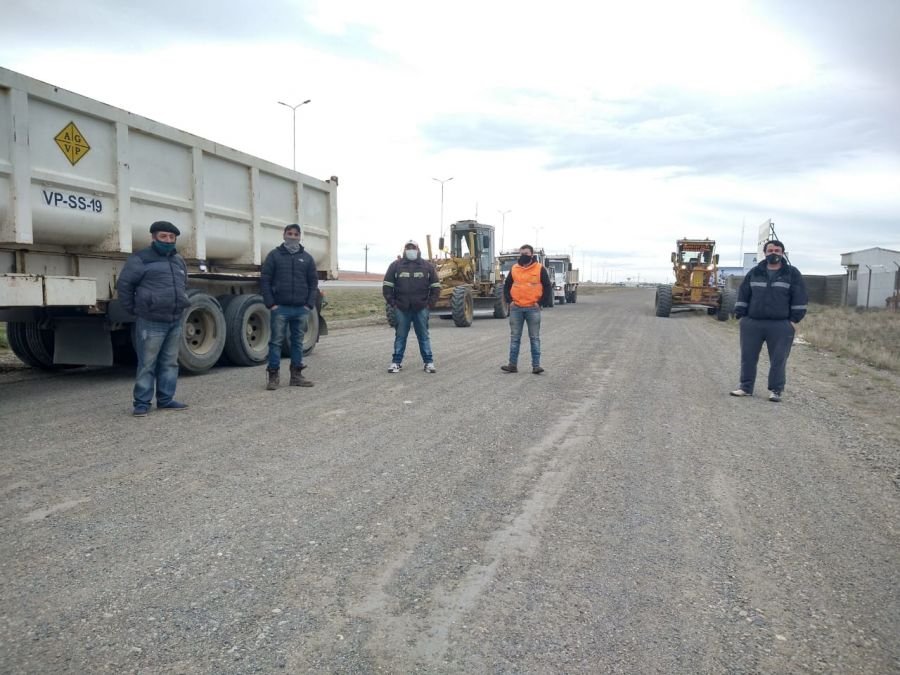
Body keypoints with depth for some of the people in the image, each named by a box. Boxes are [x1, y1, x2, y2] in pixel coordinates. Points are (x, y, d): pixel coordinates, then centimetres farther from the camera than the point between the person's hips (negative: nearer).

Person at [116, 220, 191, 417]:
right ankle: (142, 403, 4)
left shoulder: (179, 261, 16)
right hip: (151, 322, -6)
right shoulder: (141, 259, -5)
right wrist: (133, 310, -1)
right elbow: (124, 284, -4)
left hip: (175, 322, 7)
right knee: (147, 365, -3)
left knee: (170, 363, 9)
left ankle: (165, 400, 17)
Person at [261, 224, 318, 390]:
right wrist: (271, 304, -7)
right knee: (276, 341, -1)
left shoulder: (307, 258, 11)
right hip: (280, 308, -2)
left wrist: (310, 304, 0)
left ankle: (296, 375, 15)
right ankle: (273, 375, 6)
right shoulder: (274, 255, 4)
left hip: (301, 309, 3)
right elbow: (265, 280, 1)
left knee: (298, 342, 8)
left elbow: (313, 283, 11)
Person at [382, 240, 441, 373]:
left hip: (421, 309, 0)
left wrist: (430, 304, 0)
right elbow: (387, 286, 6)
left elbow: (436, 286, 8)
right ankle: (396, 362, 13)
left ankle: (429, 362, 11)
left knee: (424, 336, 5)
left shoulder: (427, 266, 6)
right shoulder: (395, 265, 4)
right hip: (401, 309, 0)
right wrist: (392, 303, -2)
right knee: (400, 336, 6)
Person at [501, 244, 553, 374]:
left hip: (533, 309, -3)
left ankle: (536, 365, 4)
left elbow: (548, 287, 1)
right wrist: (509, 301, 4)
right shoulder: (514, 269, 9)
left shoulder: (540, 269, 0)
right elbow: (506, 286, 17)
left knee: (535, 338, 1)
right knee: (515, 337, 5)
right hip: (516, 309, 3)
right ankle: (513, 364, 10)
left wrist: (540, 303, -6)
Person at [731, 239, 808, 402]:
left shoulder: (792, 273, 3)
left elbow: (799, 297, 0)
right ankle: (746, 387, 16)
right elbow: (743, 294, 11)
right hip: (752, 324, 2)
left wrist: (795, 319, -6)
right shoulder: (754, 273, 10)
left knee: (778, 360, 2)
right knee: (748, 357, 5)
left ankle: (775, 390, 13)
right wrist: (741, 315, 3)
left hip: (781, 325, -2)